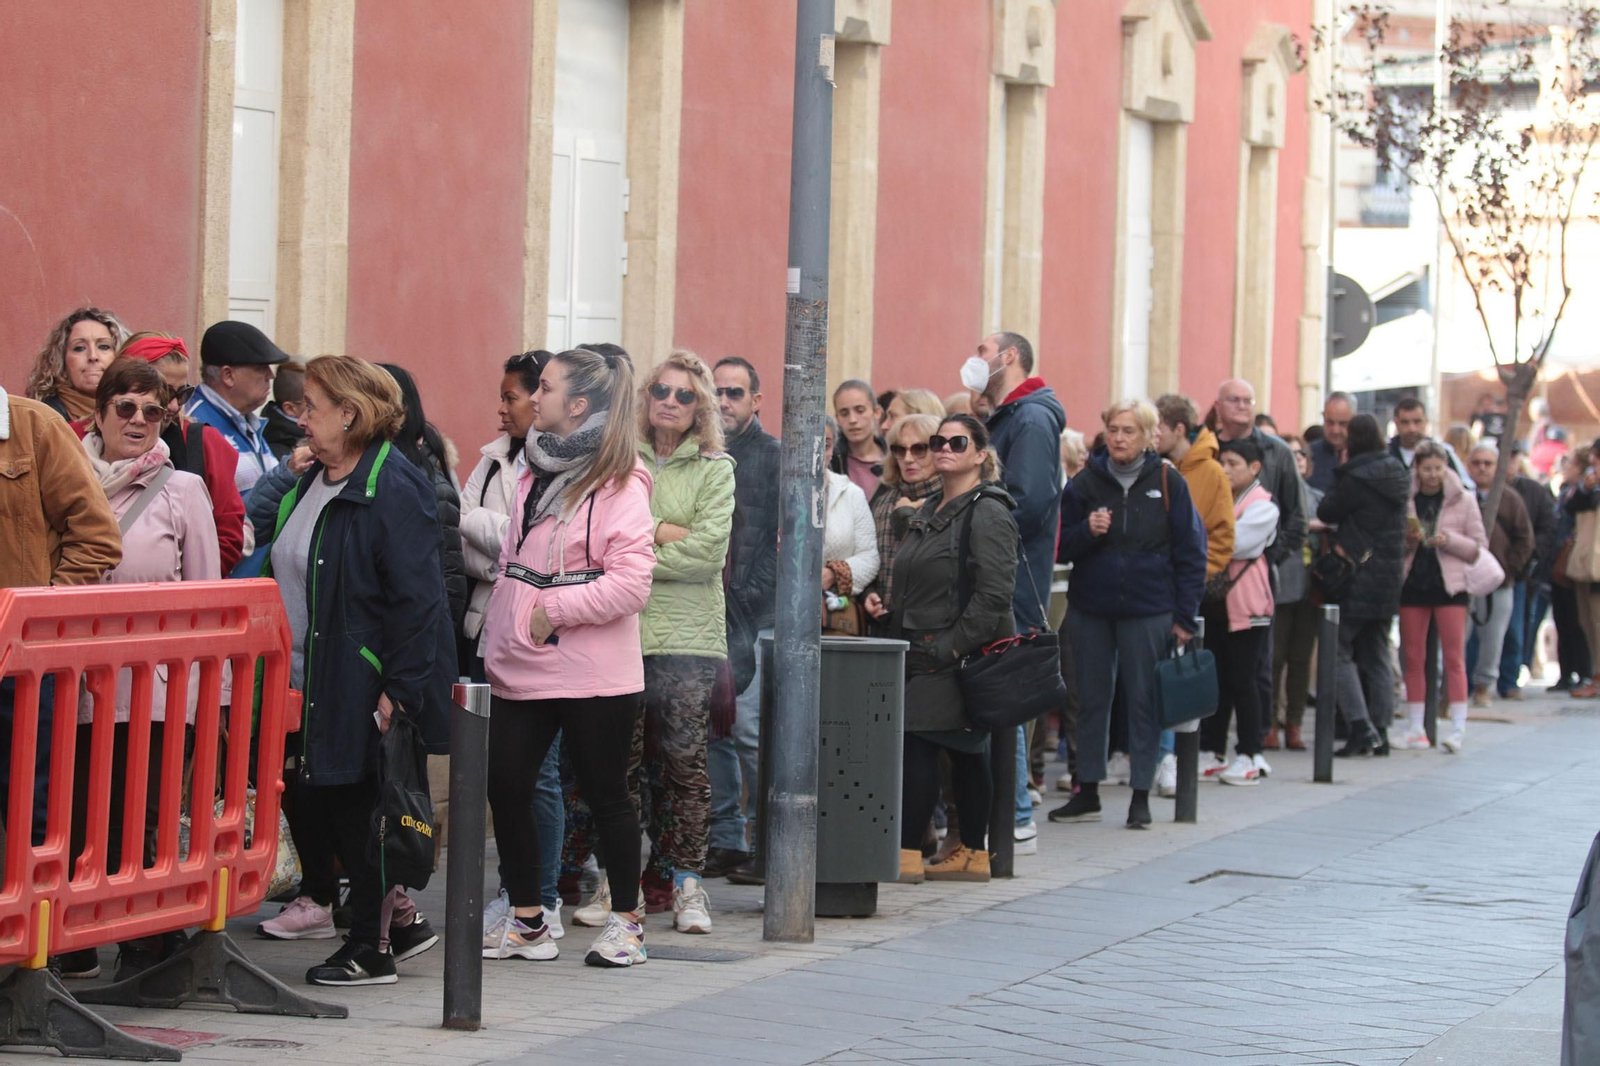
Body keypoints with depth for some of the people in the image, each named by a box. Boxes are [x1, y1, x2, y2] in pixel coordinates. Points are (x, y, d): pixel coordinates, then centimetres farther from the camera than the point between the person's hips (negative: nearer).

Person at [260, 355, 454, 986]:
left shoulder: (395, 491, -16)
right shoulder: (311, 483, 14)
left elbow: (415, 597, -19)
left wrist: (396, 691, -23)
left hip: (359, 689, -9)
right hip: (303, 684, 9)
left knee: (352, 809, -4)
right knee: (309, 799, 9)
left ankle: (372, 949, 6)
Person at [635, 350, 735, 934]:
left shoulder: (715, 468, 7)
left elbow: (709, 551, -5)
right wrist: (663, 532, -9)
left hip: (687, 632, -1)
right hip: (620, 629, 1)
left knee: (685, 763, -2)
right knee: (620, 760, 1)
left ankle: (688, 884, 4)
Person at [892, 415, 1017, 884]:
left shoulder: (987, 513, -11)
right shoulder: (927, 512, 17)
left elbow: (994, 593, -19)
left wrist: (954, 646, -21)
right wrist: (899, 640, 15)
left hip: (960, 657, -9)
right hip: (921, 654, 9)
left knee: (917, 745, -12)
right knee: (965, 752, 11)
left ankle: (905, 854, -11)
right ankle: (973, 853, 14)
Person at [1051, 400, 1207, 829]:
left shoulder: (1167, 483, -2)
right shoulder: (1085, 483, 3)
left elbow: (1190, 553, 1)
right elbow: (1062, 548, 7)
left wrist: (1184, 617, -2)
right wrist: (1087, 532, -15)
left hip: (1148, 612, -2)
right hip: (1090, 608, 2)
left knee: (1143, 699, 2)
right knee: (1091, 698, 8)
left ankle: (1142, 795, 9)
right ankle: (1088, 792, 16)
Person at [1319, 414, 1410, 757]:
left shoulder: (1357, 479, -17)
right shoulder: (1397, 474, 9)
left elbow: (1325, 512, -7)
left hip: (1359, 578, -8)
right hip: (1389, 575, 8)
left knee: (1336, 649, -1)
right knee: (1377, 654, 14)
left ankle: (1361, 727, -11)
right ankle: (1380, 731, 12)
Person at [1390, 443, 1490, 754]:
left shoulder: (1463, 500, 2)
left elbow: (1480, 547, 2)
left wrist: (1450, 541, -14)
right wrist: (1407, 540, -13)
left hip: (1449, 584, -2)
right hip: (1413, 583, 2)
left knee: (1454, 657, -7)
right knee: (1413, 658, 5)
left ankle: (1457, 728, -7)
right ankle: (1415, 728, 12)